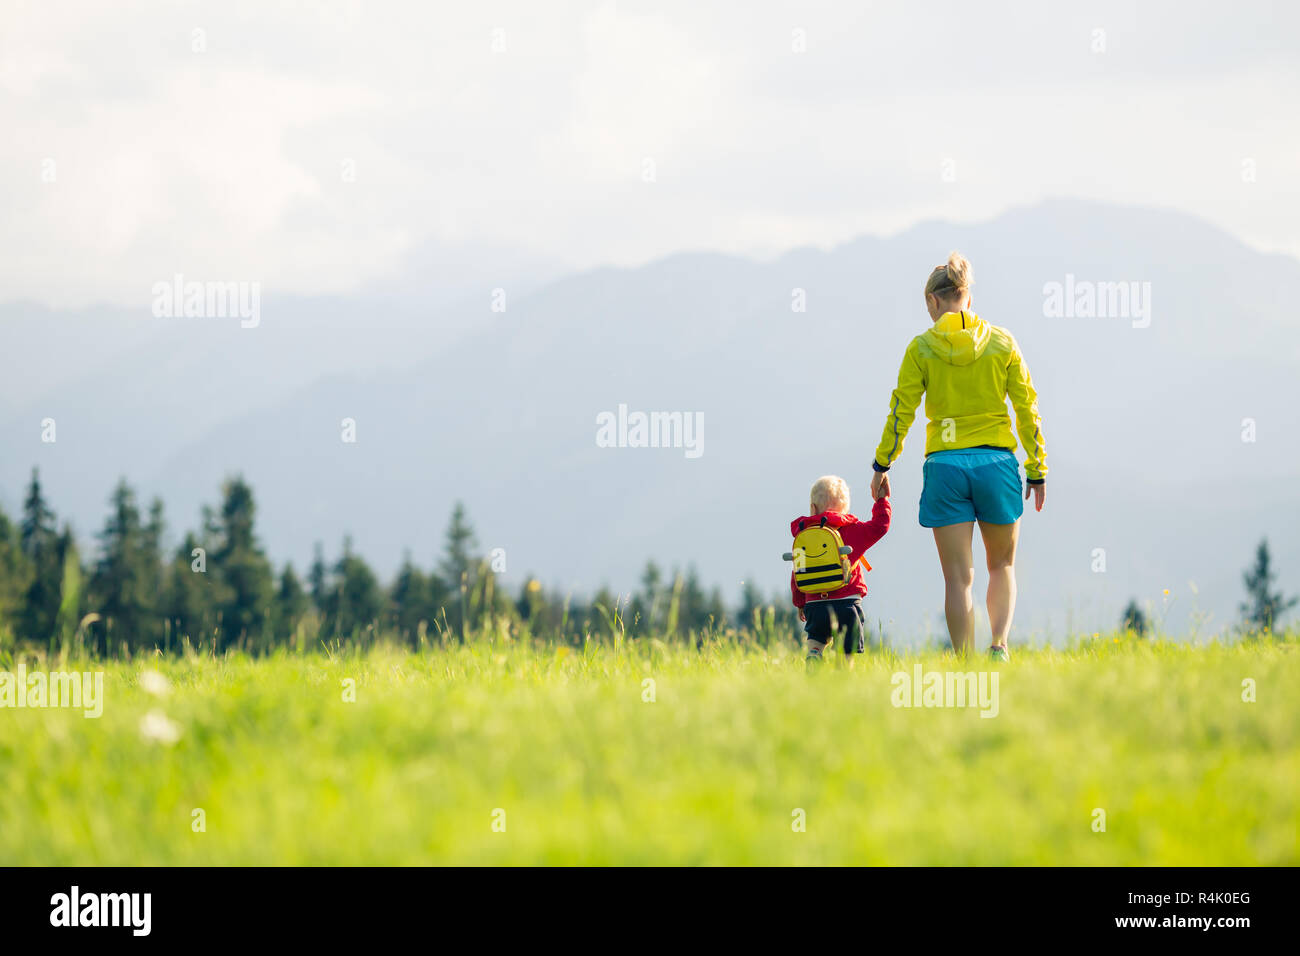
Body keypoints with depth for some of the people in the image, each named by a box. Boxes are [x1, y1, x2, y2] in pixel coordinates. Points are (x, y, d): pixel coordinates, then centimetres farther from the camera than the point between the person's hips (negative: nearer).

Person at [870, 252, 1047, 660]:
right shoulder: (1002, 342, 2)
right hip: (997, 461, 1)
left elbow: (901, 412, -1)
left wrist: (882, 464, 10)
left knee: (958, 577, 3)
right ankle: (999, 644, -5)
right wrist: (1037, 469, 9)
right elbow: (1027, 408, 2)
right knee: (1002, 564, 16)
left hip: (945, 465, -1)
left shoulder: (922, 347, -1)